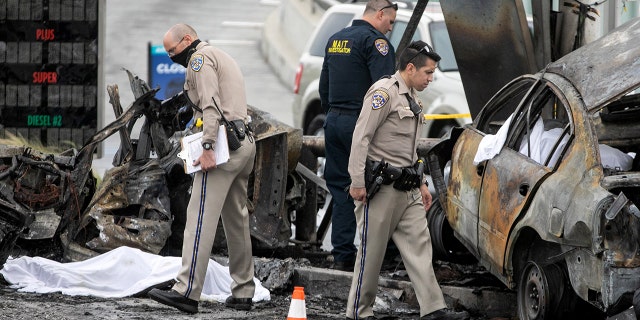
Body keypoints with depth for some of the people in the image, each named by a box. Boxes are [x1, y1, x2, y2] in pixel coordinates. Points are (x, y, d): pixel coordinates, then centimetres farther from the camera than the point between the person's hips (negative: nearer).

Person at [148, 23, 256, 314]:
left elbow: (211, 105, -16)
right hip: (245, 143, 10)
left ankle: (187, 292, -21)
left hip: (224, 145, -10)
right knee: (237, 221, 13)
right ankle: (242, 293, 16)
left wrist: (207, 148, -23)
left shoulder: (200, 58, -4)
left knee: (200, 218, -14)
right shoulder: (224, 58, 27)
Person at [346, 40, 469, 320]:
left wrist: (421, 183, 24)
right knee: (372, 251, -2)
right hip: (381, 186, -9)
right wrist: (357, 182, -20)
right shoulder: (384, 93, -12)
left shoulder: (411, 99, 18)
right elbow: (361, 138, -17)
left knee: (419, 245, 2)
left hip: (407, 190, 9)